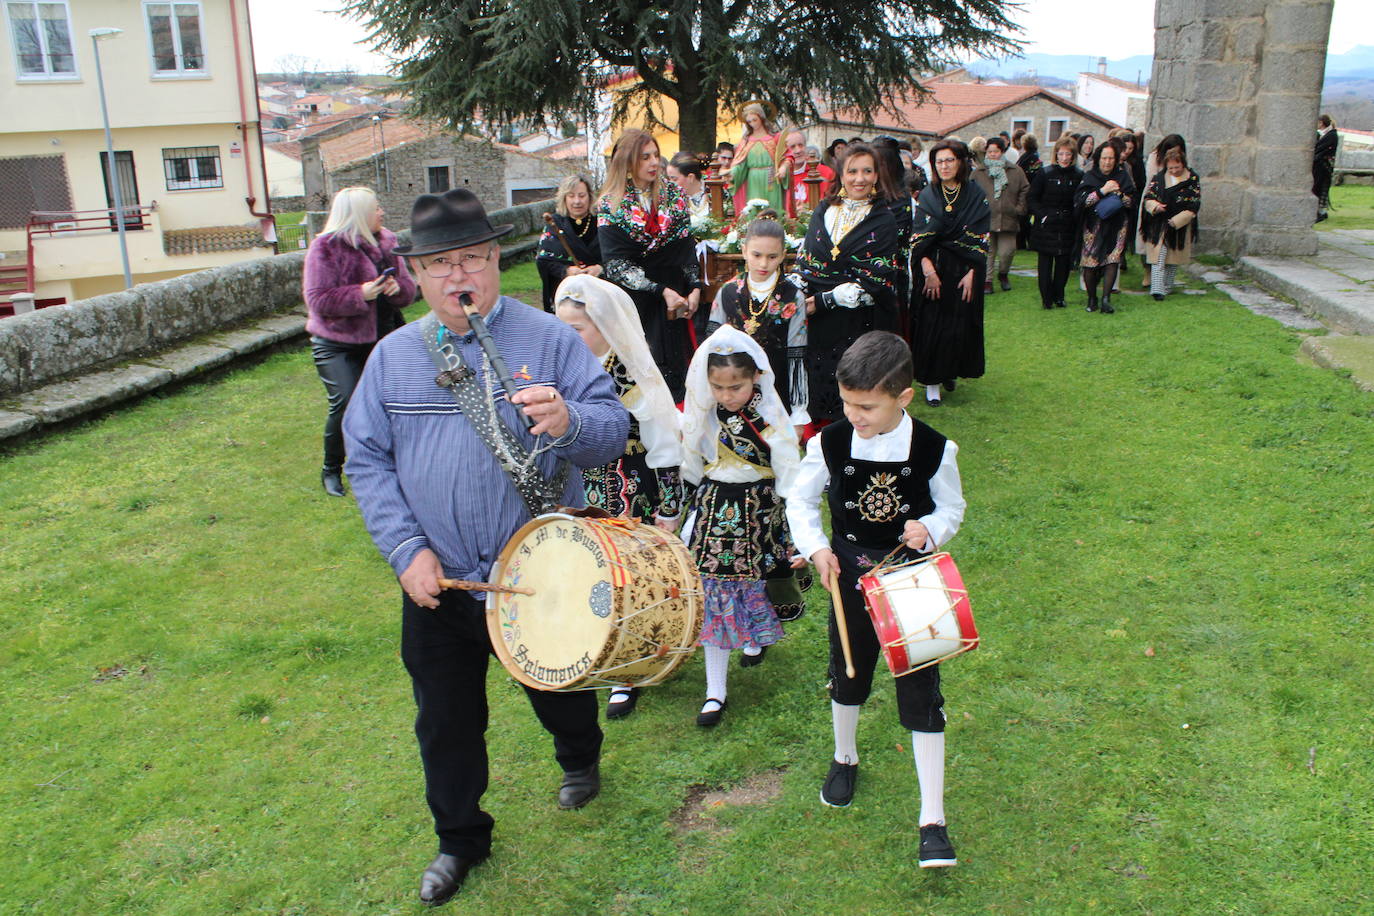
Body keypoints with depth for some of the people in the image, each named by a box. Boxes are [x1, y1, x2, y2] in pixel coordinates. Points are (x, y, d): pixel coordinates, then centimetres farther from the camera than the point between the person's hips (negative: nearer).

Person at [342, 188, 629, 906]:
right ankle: (460, 839, 41)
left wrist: (567, 422, -39)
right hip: (438, 582, 2)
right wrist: (407, 550, -11)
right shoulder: (394, 356, 0)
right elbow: (367, 459, 0)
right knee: (446, 721, 16)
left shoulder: (550, 340, -9)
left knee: (559, 690, 21)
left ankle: (579, 761, 56)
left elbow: (613, 430, -15)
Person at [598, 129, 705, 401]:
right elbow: (616, 264, -9)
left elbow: (687, 246, 6)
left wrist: (696, 288, -8)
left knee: (676, 365, 1)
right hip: (633, 300, -3)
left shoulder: (673, 194, 8)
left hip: (674, 294, 3)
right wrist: (662, 291, -14)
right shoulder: (610, 205, -3)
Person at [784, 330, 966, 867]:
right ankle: (845, 757, 50)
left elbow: (951, 507, -1)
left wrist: (930, 529, -22)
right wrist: (816, 546, -13)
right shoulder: (830, 443, -13)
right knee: (847, 675, 21)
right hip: (851, 576, 2)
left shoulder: (934, 450, -17)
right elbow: (800, 499, 1)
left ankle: (932, 818, 12)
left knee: (921, 692, 1)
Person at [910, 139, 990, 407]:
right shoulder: (927, 197, 3)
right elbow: (920, 237, -4)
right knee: (931, 324, -3)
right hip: (932, 269, 0)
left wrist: (971, 273, -11)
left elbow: (980, 239, -2)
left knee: (960, 324, 3)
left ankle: (951, 372, 24)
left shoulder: (976, 196, 1)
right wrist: (928, 268, -18)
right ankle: (932, 381, 4)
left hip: (963, 272, 0)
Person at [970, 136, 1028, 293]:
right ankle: (987, 281, 9)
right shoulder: (978, 172, 7)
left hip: (1008, 221, 1)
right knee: (987, 252, 0)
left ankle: (1003, 274, 27)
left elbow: (1025, 191, 12)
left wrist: (1019, 208, 3)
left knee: (1007, 252, 0)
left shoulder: (1015, 172, 9)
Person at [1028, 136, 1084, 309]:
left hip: (1068, 228, 2)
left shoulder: (1079, 176, 4)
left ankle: (1058, 297, 18)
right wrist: (1042, 215, -11)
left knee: (1064, 264, 4)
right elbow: (1031, 199, 0)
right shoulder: (1044, 174, -2)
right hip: (1046, 227, -2)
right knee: (1045, 263, -1)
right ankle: (1047, 298, 7)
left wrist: (1075, 217, -4)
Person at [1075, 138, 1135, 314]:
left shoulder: (1122, 176, 7)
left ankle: (1106, 299, -13)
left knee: (1113, 260, -12)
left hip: (1116, 226, 1)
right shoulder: (1089, 176, 2)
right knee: (1090, 262, -3)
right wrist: (1102, 191, -18)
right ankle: (1092, 299, 12)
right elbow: (1080, 201, -10)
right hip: (1093, 226, -1)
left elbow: (1131, 202, 6)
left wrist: (1119, 194, -13)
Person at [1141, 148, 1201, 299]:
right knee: (1159, 255, -10)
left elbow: (1193, 206, -5)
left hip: (1180, 226, 0)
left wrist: (1176, 220, -14)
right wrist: (1155, 206, -20)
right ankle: (1157, 289, -15)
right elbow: (1148, 197, 3)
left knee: (1174, 259, 10)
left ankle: (1167, 287, 24)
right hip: (1159, 225, 0)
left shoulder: (1192, 180, -3)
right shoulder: (1159, 178, 2)